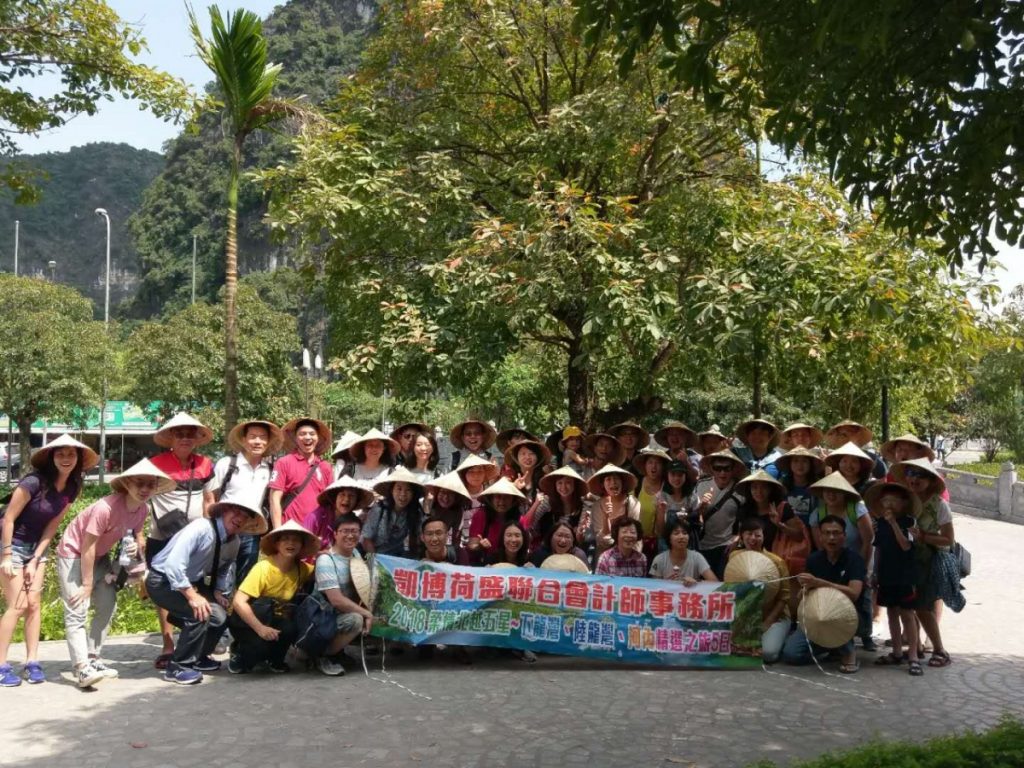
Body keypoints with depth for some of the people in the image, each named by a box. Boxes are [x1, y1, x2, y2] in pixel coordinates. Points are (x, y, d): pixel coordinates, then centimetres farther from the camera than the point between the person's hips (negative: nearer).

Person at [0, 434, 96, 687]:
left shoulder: (72, 488, -6)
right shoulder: (34, 482, -25)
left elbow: (53, 525, -2)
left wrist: (35, 560, -5)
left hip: (37, 547, 6)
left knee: (33, 604, 1)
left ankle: (32, 662, 6)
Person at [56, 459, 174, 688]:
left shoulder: (142, 509, -11)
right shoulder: (106, 507, -33)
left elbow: (137, 535, 6)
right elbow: (87, 546, -27)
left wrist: (138, 545, -20)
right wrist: (87, 583, -20)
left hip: (99, 556, 8)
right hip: (73, 554, -8)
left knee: (108, 607, 5)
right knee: (77, 611, -14)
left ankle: (92, 658, 15)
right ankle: (82, 668, -20)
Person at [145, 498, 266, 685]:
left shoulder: (234, 543, -2)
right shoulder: (201, 528, -28)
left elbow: (225, 570, 14)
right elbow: (173, 564, -34)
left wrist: (219, 591, -4)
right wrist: (192, 595, -35)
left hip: (191, 583, 8)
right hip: (163, 581, -8)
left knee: (220, 616, -5)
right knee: (200, 612, -27)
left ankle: (197, 658, 21)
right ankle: (177, 667, -11)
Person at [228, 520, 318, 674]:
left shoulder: (301, 569, -9)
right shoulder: (264, 568, -25)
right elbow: (238, 602, -30)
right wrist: (260, 628, -39)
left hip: (274, 619, 4)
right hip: (244, 619, -4)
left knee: (289, 629, -28)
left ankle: (274, 659, 5)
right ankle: (240, 653, -7)